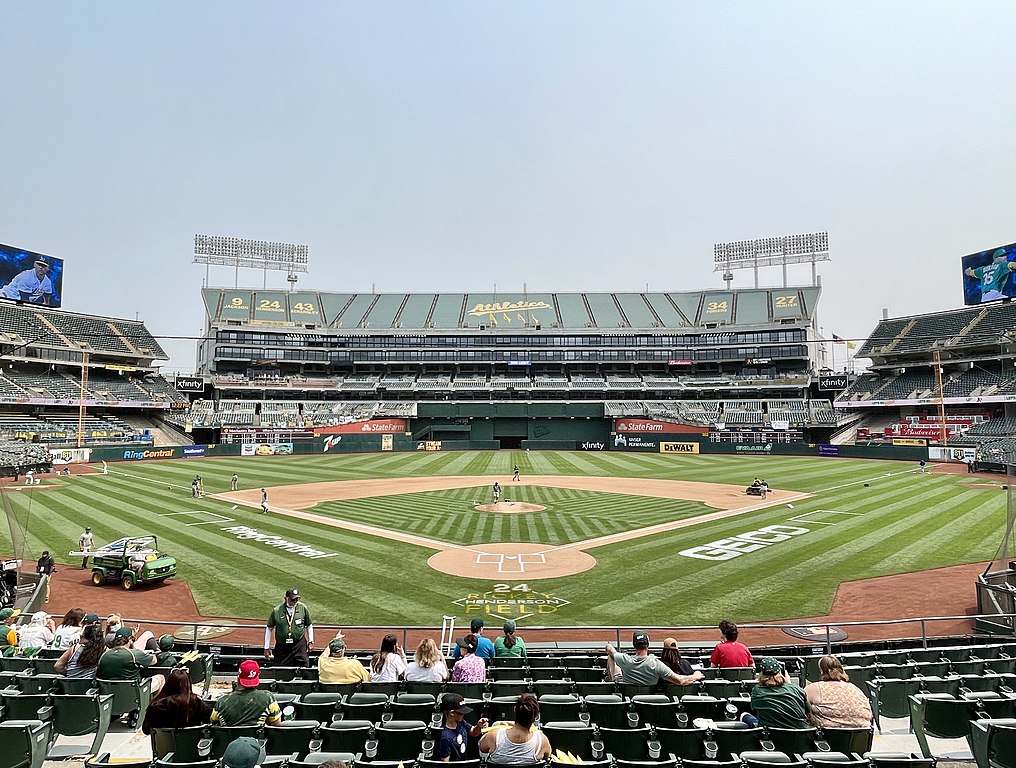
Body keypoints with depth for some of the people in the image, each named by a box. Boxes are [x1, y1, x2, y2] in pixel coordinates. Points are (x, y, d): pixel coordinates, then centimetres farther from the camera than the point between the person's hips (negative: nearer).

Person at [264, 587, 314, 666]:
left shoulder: (303, 608, -2)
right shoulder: (276, 611, -5)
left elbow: (309, 625, 10)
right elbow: (269, 628, 6)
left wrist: (310, 641, 7)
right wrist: (266, 648, 7)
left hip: (300, 645, 0)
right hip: (282, 647, 0)